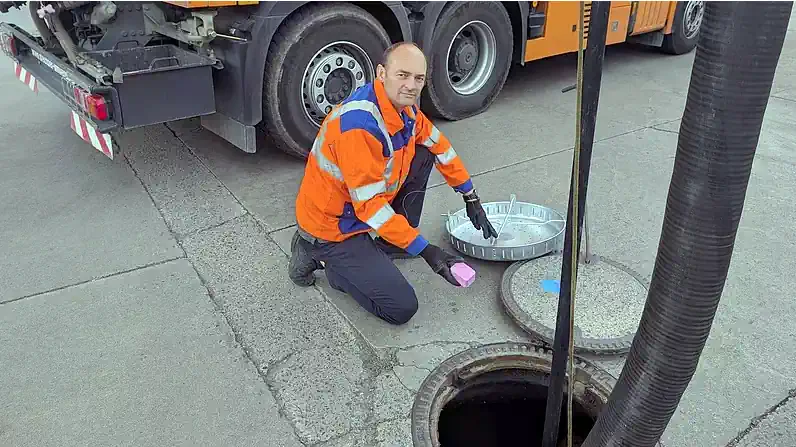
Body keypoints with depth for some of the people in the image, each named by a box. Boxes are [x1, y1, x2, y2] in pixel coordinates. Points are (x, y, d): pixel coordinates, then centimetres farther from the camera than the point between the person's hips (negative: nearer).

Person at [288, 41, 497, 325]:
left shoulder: (402, 105, -3)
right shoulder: (359, 124, -32)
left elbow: (438, 145, 12)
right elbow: (371, 205, -31)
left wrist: (471, 198, 15)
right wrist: (424, 250, -29)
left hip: (361, 212, 9)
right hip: (331, 228, -9)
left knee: (423, 152, 7)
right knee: (402, 307, -13)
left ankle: (392, 245, 13)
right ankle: (318, 256, 1)